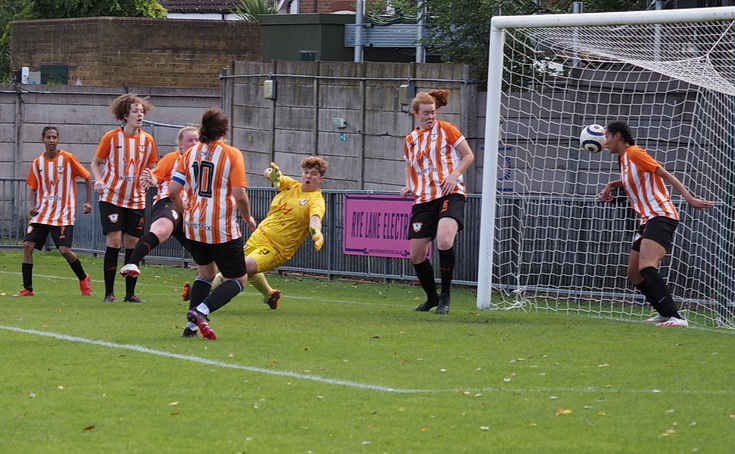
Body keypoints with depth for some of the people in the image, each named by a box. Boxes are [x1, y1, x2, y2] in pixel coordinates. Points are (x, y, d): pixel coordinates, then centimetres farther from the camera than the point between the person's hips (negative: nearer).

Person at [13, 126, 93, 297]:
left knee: (65, 250, -14)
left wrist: (88, 202, -5)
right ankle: (27, 289, 0)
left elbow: (87, 178, 2)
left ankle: (83, 279, 14)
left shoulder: (67, 158, -6)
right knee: (27, 245, -9)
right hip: (41, 214, 4)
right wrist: (34, 206, -2)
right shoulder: (37, 163, 5)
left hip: (63, 215, -4)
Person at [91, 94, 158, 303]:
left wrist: (149, 180, -9)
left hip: (136, 201, 3)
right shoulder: (111, 137, -6)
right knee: (114, 242, -10)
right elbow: (96, 162, 4)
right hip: (111, 197, -3)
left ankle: (130, 293, 12)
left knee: (133, 244, 3)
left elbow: (152, 168, 13)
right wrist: (99, 180, -15)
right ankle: (109, 293, -3)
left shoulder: (147, 140, 2)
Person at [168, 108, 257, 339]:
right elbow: (239, 195, -15)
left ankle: (192, 325, 12)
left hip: (194, 226, 5)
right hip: (222, 229, -5)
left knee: (206, 272, 25)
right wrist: (248, 218, 3)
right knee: (238, 280, 7)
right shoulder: (232, 154, -9)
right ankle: (201, 311, -16)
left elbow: (173, 191, 1)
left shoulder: (190, 154, 4)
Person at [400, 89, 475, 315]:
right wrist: (408, 186, 8)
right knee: (416, 254, 1)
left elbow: (468, 155, 5)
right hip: (423, 199, 5)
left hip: (450, 194, -5)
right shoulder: (410, 140, 15)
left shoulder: (446, 130, 2)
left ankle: (445, 296, -14)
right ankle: (432, 297, 26)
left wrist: (454, 174, -12)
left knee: (444, 241, -29)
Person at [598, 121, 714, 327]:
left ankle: (676, 317, -38)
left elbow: (666, 175, -14)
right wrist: (611, 185, 27)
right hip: (648, 220, 10)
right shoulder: (624, 159, 19)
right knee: (634, 274, 14)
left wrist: (689, 198, -23)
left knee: (646, 266, -29)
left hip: (661, 216, -10)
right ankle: (664, 314, 27)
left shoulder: (635, 153, -7)